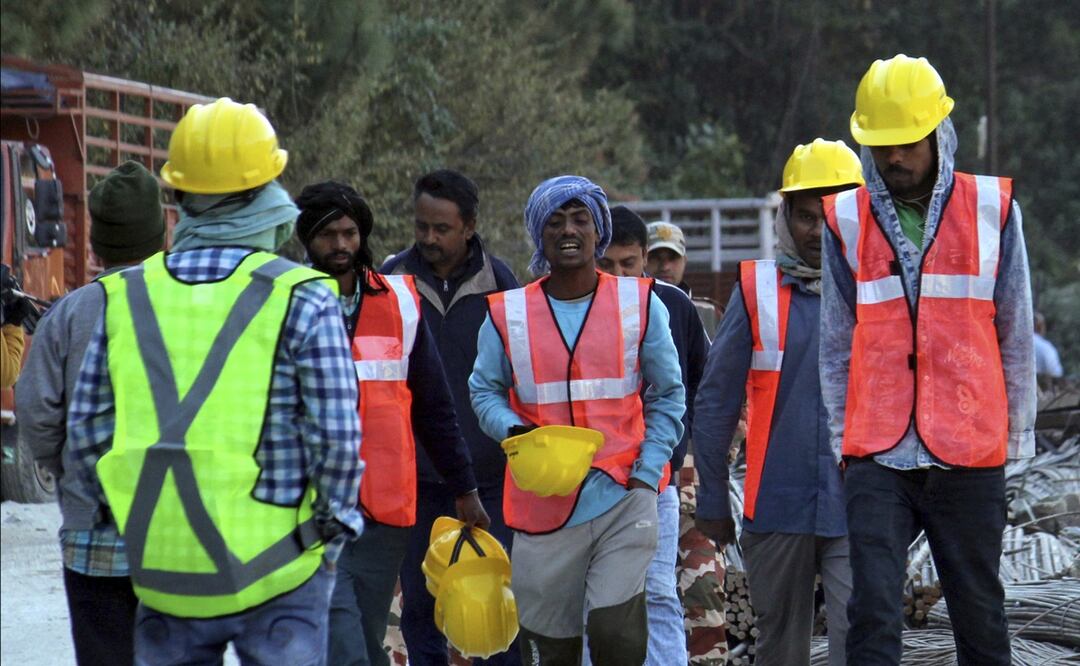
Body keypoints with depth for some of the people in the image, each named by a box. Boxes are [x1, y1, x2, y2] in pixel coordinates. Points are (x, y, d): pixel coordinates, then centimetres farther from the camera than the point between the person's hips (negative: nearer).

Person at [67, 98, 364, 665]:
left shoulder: (124, 298, 5)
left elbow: (86, 431, 7)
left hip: (161, 571, 3)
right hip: (276, 575, -3)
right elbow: (337, 434, -10)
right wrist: (331, 530, 5)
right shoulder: (301, 300, -7)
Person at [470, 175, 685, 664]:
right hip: (543, 503, 1)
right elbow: (484, 390, 12)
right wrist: (513, 430, -10)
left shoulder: (640, 305, 5)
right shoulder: (507, 315, 6)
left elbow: (668, 396, 9)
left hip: (624, 498, -1)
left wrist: (646, 473, -3)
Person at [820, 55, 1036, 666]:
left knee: (980, 615, 7)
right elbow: (837, 343, 9)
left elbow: (1016, 337, 6)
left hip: (970, 455, 0)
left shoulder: (992, 209, 3)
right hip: (879, 458, 0)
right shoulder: (847, 221, 5)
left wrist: (1016, 437, 6)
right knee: (873, 615, -9)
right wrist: (844, 442, 6)